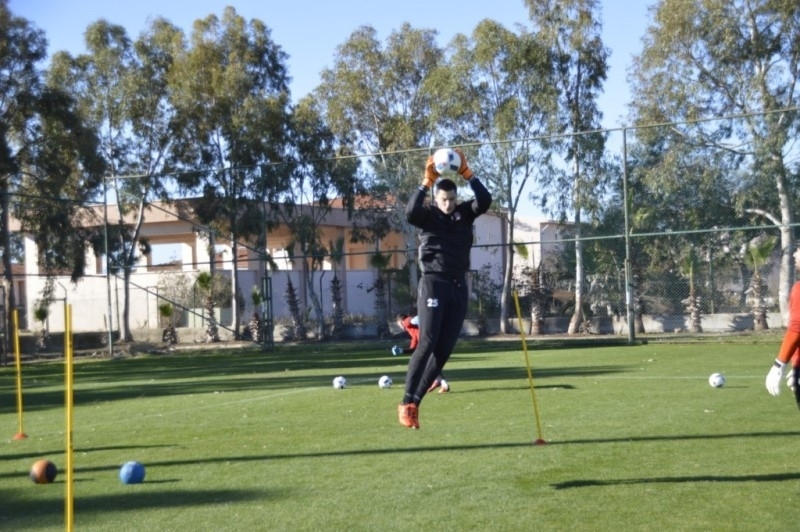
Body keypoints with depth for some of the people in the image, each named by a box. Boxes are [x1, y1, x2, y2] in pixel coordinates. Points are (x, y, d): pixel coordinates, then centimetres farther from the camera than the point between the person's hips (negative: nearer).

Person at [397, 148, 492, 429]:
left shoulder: (464, 213, 8)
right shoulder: (428, 214, -2)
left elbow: (485, 201, -7)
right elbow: (410, 213, -23)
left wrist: (466, 173, -12)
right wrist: (427, 181, -24)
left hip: (458, 287, 5)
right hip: (433, 284, -5)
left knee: (444, 349, 1)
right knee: (427, 343, -14)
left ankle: (416, 401, 7)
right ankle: (406, 403, -12)